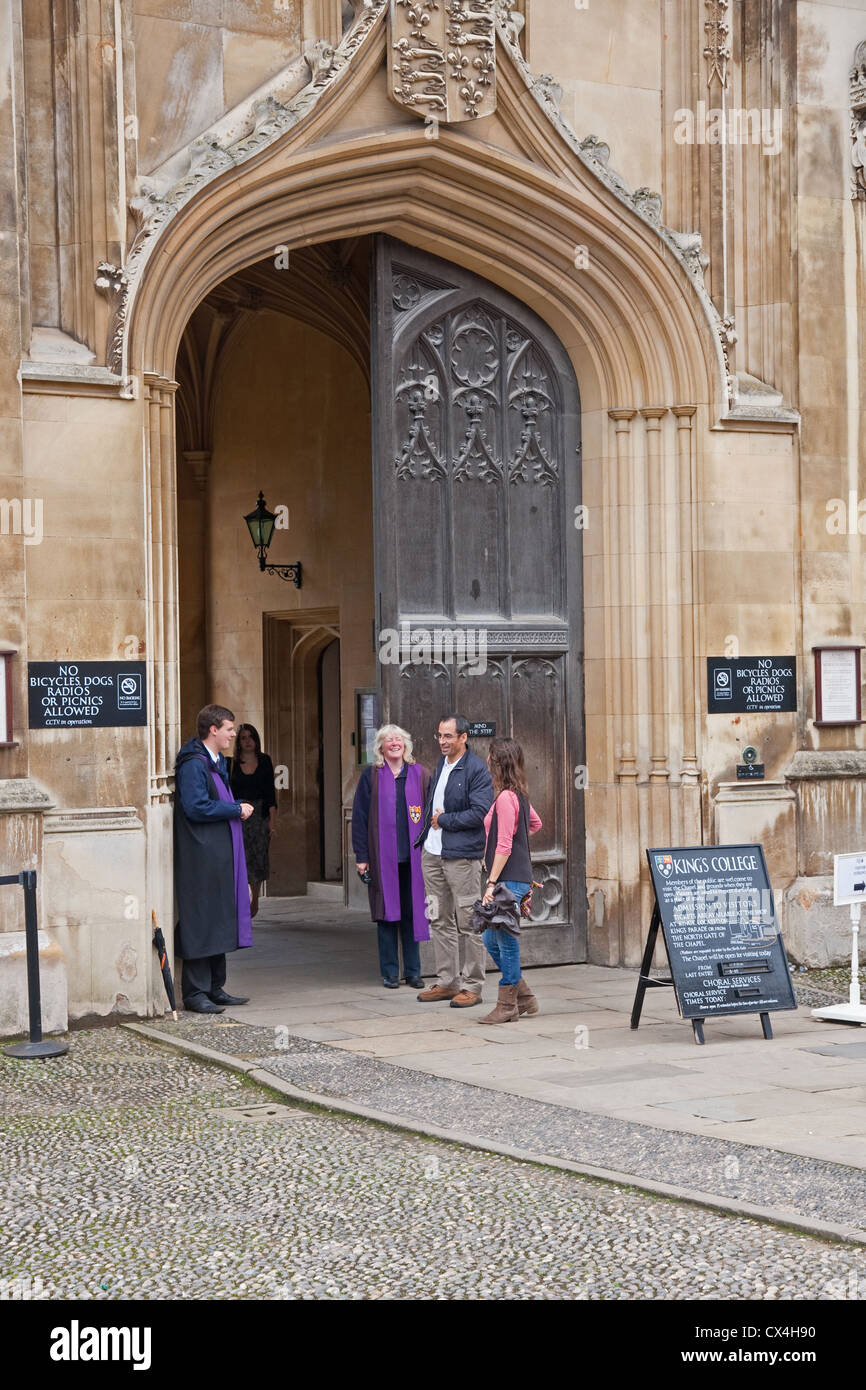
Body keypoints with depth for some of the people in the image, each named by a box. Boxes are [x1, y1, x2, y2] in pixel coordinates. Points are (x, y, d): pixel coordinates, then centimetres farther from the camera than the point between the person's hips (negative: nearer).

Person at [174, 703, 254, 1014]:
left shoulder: (218, 762, 17)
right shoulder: (193, 764, -14)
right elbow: (196, 807, -21)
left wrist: (239, 805, 11)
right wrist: (236, 809, -13)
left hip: (221, 854, 10)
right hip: (201, 857, -10)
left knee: (219, 919, 12)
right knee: (201, 921, -7)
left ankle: (214, 988, 19)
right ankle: (195, 992, -2)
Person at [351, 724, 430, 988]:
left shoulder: (419, 775, 6)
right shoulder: (371, 776, 3)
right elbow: (360, 817, 2)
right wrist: (362, 856, -4)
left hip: (413, 856, 1)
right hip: (383, 856, -1)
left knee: (412, 912, 4)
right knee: (387, 914, 2)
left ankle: (412, 971, 14)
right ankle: (390, 972, 10)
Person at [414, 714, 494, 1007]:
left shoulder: (477, 769, -10)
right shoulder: (440, 765, 15)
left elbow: (480, 812, -17)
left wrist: (444, 821, -10)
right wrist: (426, 831, 11)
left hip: (462, 856, -8)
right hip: (433, 854, 8)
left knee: (467, 923, -3)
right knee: (440, 921, 12)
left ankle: (472, 986, 3)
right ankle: (447, 981, 20)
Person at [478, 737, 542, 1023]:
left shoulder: (505, 798, -16)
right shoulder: (519, 795, 12)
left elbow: (504, 846, -19)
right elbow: (536, 823, 30)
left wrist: (491, 883, -19)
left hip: (509, 879, -10)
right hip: (516, 878, 10)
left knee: (506, 940, -3)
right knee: (491, 939, 15)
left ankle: (507, 1006, 5)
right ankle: (524, 998, 22)